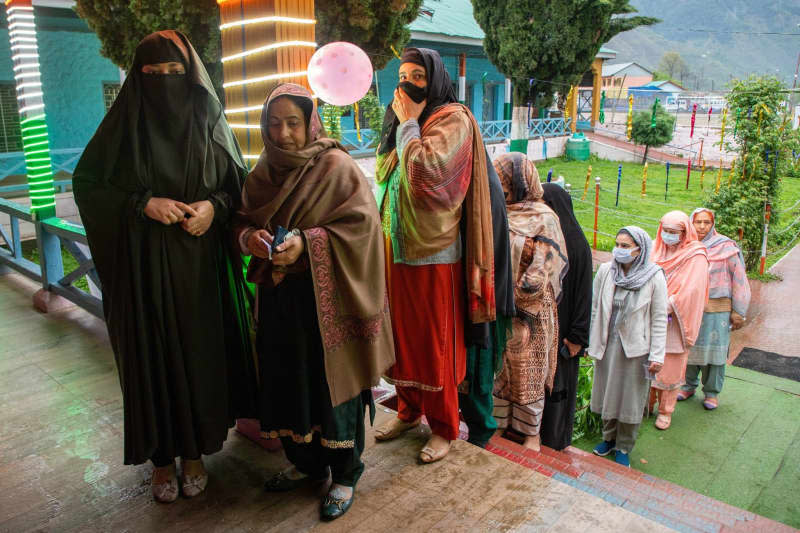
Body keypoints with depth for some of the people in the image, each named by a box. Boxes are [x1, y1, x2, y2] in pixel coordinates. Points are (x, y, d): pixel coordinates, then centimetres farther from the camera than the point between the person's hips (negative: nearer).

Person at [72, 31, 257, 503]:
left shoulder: (209, 120, 4)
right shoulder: (125, 122, 1)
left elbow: (238, 182, 7)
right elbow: (86, 182, 0)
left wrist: (214, 206, -14)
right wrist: (144, 203, -15)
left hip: (200, 264, 1)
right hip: (144, 266, -1)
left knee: (199, 352, 6)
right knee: (152, 356, 5)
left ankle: (195, 451, 24)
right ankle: (162, 457, 22)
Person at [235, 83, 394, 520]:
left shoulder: (335, 165, -8)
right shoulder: (264, 171, 10)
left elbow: (362, 225, -15)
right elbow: (242, 221, 13)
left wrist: (307, 243, -25)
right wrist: (252, 237, -10)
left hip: (324, 296, -5)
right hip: (278, 295, 6)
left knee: (332, 382, 3)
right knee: (287, 380, 13)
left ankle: (345, 475, 22)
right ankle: (305, 463, 35)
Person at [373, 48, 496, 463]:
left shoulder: (452, 120, -8)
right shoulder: (399, 122, 15)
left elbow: (425, 172, -23)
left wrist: (409, 123, -13)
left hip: (434, 252, -7)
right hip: (395, 249, 7)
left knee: (435, 341, 3)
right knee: (402, 332, 15)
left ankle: (443, 427, 19)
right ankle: (408, 410, 32)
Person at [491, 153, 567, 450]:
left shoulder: (543, 219, -10)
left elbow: (540, 273, -13)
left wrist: (515, 299, -12)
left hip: (528, 312, -5)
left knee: (528, 371, 8)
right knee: (498, 368, 14)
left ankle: (532, 432, 26)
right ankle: (500, 423, 31)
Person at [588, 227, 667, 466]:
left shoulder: (654, 277, -11)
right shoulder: (605, 271, -3)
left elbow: (659, 319, -7)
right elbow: (595, 309, 5)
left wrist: (657, 355, -9)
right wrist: (590, 342, 7)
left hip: (635, 347, -3)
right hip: (607, 345, 3)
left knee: (631, 399, 9)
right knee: (607, 393, 16)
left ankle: (624, 447, 28)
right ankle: (609, 438, 37)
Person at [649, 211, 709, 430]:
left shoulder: (695, 256, -10)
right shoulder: (658, 250, 7)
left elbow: (691, 291, -18)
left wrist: (666, 307, -22)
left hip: (674, 322, -5)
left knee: (670, 367, 4)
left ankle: (665, 410, 19)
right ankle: (648, 403, 27)